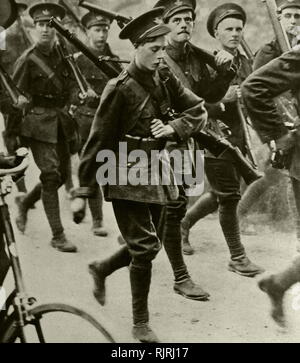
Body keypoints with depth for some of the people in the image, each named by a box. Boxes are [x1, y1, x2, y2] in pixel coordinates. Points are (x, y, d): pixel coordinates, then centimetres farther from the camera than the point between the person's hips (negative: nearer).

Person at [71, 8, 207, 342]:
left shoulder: (165, 78, 1)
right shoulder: (120, 88, -17)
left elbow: (198, 111, 9)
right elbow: (98, 142, -14)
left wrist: (173, 127, -12)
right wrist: (83, 192, -12)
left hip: (155, 171, 7)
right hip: (126, 177, -7)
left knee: (147, 244, 14)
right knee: (145, 246, -7)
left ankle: (101, 270, 42)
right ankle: (141, 323, 9)